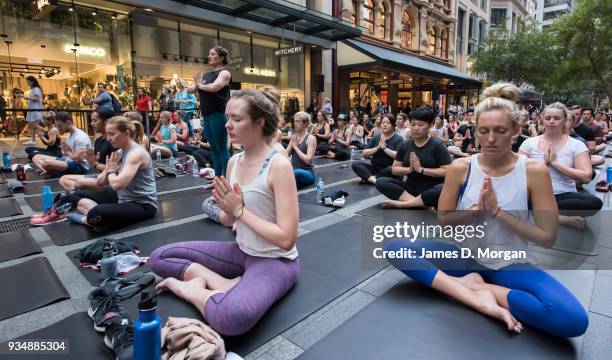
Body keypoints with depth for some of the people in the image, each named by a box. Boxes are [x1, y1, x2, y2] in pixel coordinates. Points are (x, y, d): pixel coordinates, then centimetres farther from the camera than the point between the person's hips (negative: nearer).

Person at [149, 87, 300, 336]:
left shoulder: (279, 165, -21)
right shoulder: (234, 161, 1)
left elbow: (286, 238, -24)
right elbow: (228, 221, 9)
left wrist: (239, 210, -20)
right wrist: (227, 208, -14)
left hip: (276, 260, -7)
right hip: (243, 252, 7)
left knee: (230, 316, -37)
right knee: (159, 258, 5)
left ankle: (189, 287, -7)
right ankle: (224, 284, -8)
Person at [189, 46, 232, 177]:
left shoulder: (224, 73, -4)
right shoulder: (206, 74, 18)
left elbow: (214, 87, -23)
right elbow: (190, 89, 18)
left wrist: (200, 86, -4)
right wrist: (197, 85, -3)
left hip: (218, 114, -8)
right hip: (206, 115, 8)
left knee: (222, 149, -6)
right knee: (214, 149, 11)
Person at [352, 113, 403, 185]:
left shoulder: (398, 139, -4)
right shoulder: (376, 137, 7)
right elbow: (365, 153, 1)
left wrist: (384, 148, -18)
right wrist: (378, 147, -12)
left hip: (388, 169, -4)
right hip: (375, 168, 4)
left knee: (391, 170, -38)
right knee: (355, 164, -16)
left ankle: (368, 178, -22)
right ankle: (375, 180, -34)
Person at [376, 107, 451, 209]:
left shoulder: (438, 145, -6)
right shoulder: (405, 145, 6)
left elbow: (447, 171, -13)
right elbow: (394, 169, 6)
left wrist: (421, 169, -18)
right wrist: (409, 169, -14)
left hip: (432, 189, -4)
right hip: (411, 187, 4)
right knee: (381, 182, -19)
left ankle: (402, 203, -26)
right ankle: (423, 203, -27)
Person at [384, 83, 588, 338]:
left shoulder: (534, 171, -8)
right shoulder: (460, 168, -6)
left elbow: (547, 238, -8)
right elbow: (442, 221, 0)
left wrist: (498, 212, -19)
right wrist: (475, 209, -18)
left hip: (510, 266, 0)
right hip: (466, 257, 1)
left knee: (574, 320, -29)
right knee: (394, 246, -21)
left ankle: (473, 285, -14)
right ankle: (478, 297, -24)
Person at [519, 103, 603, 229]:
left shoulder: (576, 145, 3)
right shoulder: (529, 143, 5)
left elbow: (586, 177, -8)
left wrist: (555, 162, -11)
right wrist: (542, 162, -11)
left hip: (564, 195, 0)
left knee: (595, 203, -31)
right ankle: (566, 218, -22)